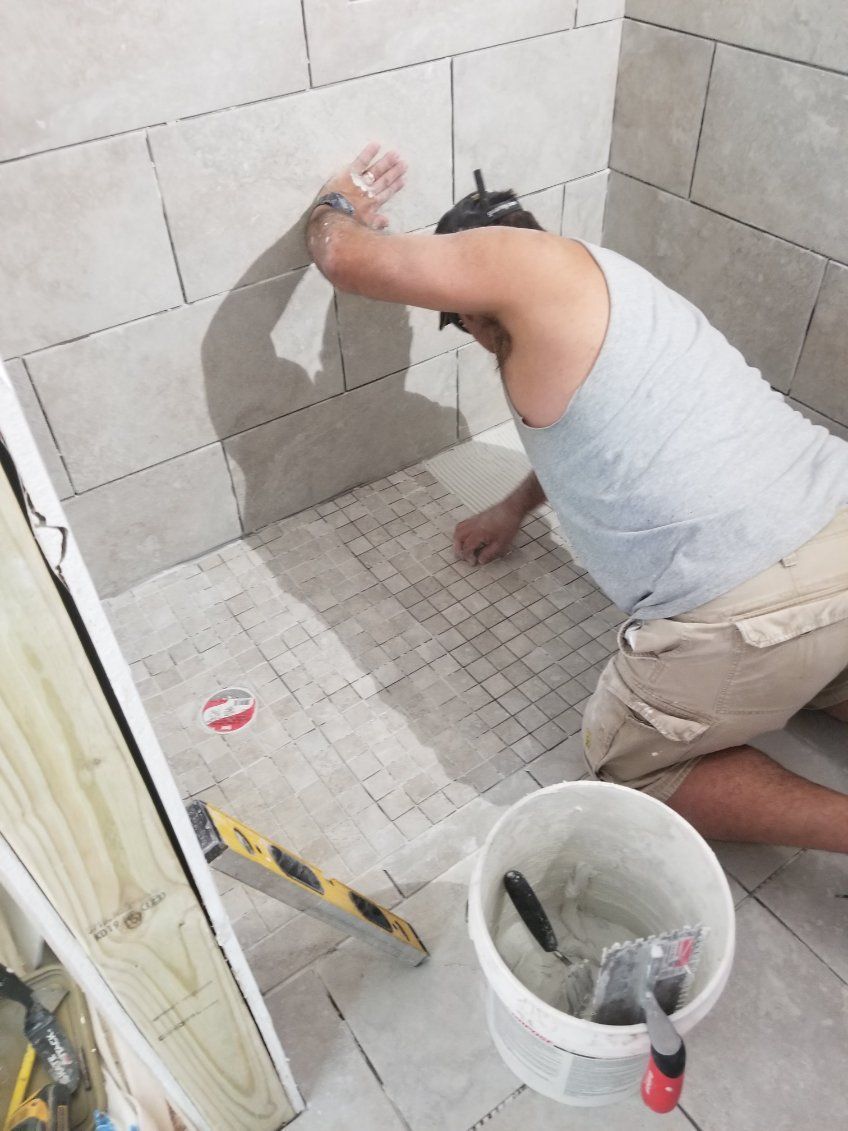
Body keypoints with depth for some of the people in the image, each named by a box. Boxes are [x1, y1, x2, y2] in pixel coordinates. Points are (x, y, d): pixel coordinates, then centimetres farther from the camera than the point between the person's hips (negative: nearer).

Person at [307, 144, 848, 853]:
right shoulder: (602, 288, 24)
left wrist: (339, 207, 27)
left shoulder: (523, 259, -3)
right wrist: (513, 509, 53)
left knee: (631, 767, 17)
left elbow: (347, 258, 4)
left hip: (753, 602, -9)